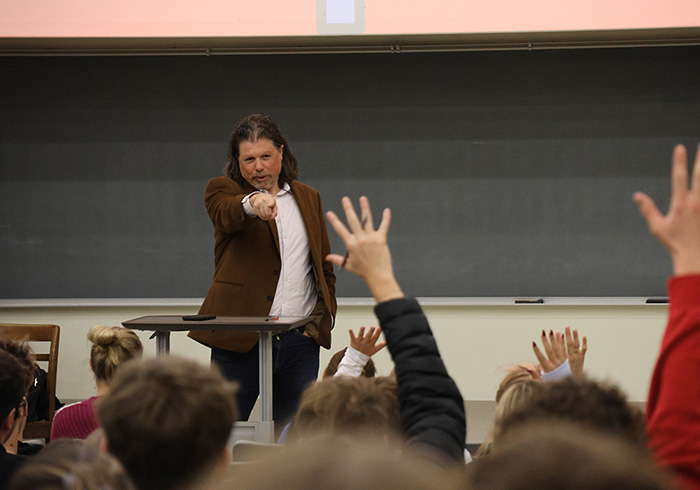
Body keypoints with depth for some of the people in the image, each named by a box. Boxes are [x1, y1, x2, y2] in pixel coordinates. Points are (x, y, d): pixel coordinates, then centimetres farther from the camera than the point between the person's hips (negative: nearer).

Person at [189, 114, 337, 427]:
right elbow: (227, 214, -22)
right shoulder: (222, 190, 4)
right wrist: (253, 202, -44)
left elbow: (325, 268, 20)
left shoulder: (308, 198, 16)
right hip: (240, 340, -3)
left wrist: (321, 320, 5)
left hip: (299, 342, 3)